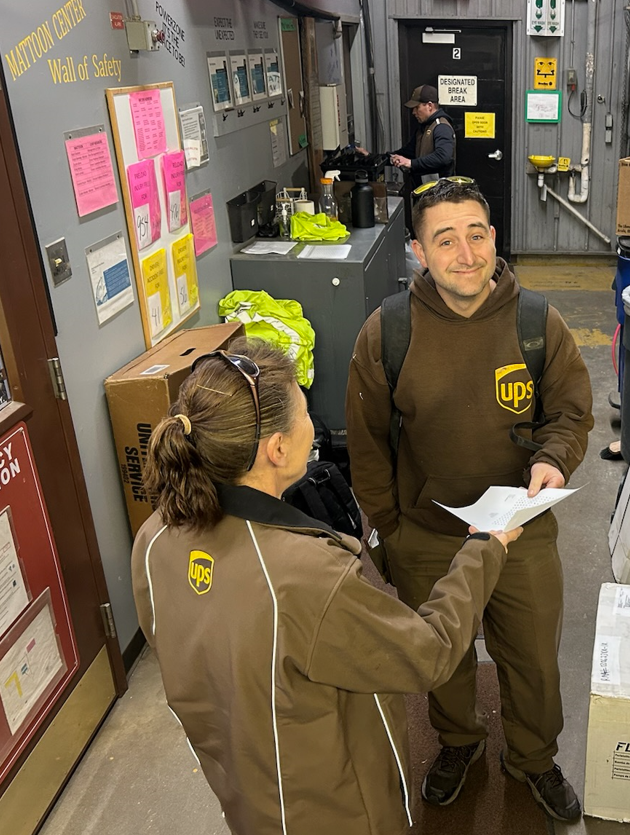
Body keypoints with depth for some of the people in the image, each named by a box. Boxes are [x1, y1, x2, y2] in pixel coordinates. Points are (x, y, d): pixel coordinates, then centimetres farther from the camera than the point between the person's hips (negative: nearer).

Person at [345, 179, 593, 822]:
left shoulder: (540, 324, -13)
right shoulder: (384, 335, -16)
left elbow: (573, 413, 0)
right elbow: (368, 444, -5)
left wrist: (554, 458, -22)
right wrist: (388, 531, 0)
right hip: (425, 539, 0)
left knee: (534, 660, 20)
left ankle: (533, 758, 52)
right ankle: (458, 740, 56)